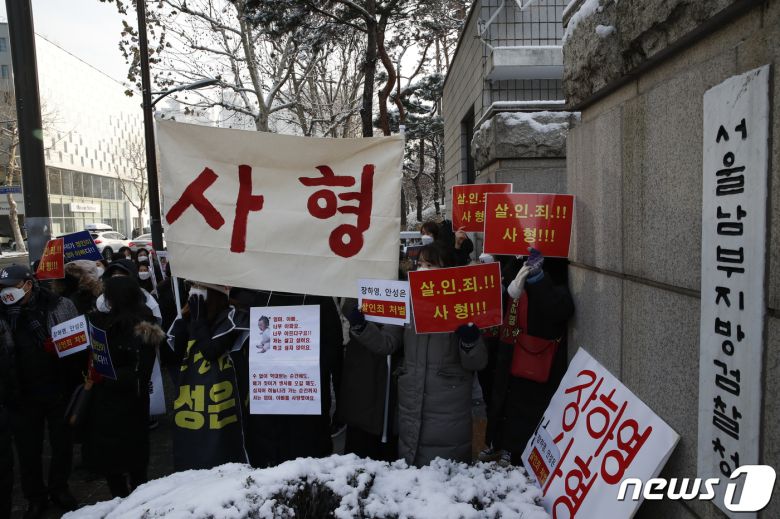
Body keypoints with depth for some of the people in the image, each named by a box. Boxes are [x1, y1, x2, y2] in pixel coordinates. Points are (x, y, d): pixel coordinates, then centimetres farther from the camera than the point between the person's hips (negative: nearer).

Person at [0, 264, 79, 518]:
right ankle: (35, 497, 34)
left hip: (60, 390, -1)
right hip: (23, 395, 1)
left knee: (62, 444, 15)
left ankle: (59, 488, 38)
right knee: (28, 449, 13)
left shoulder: (60, 306, -9)